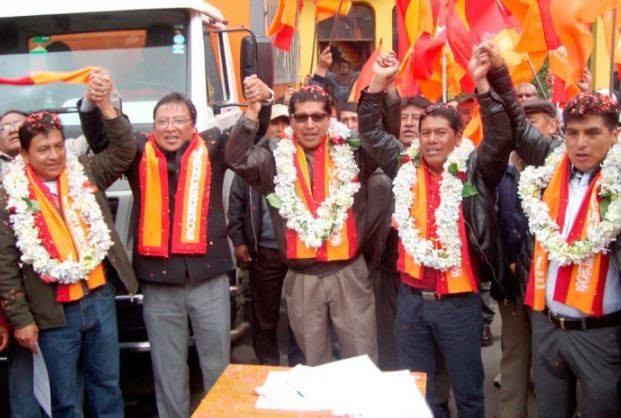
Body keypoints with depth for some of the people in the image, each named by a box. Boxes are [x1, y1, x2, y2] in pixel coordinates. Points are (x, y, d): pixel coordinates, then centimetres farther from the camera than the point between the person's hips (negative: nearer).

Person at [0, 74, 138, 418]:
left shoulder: (85, 174, 4)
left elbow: (124, 151, -3)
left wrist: (105, 107, -16)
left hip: (100, 297, 3)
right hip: (54, 311, -2)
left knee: (107, 384, 17)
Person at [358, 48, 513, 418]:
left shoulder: (473, 171, -4)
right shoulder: (406, 167, 4)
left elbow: (502, 138, -18)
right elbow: (371, 132, 8)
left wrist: (481, 83, -26)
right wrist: (379, 83, -2)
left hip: (460, 302, -3)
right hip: (411, 299, 3)